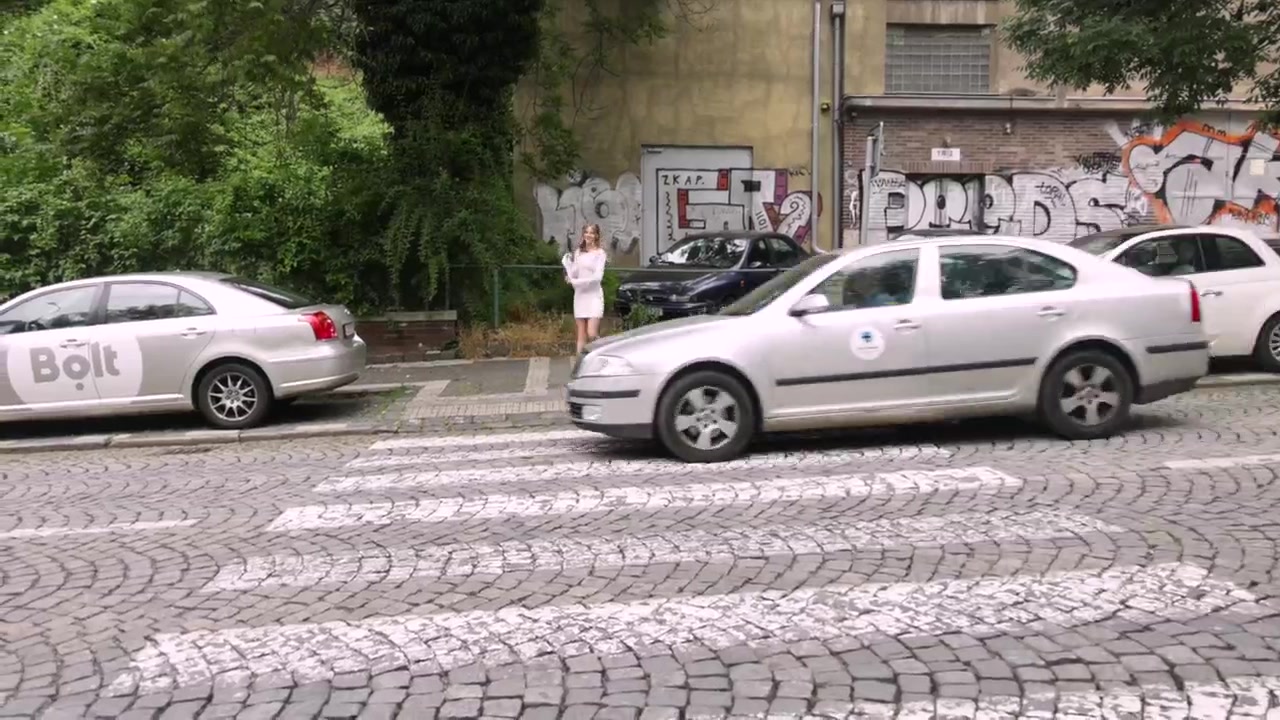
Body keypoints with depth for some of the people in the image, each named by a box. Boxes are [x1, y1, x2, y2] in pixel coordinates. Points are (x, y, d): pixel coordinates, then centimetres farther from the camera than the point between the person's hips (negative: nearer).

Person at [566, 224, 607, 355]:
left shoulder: (599, 253, -3)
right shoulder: (578, 252, 11)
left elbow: (597, 277, -12)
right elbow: (573, 275, 8)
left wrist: (576, 281, -15)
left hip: (594, 295, -4)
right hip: (579, 295, 4)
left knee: (591, 334, -12)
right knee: (581, 335, 5)